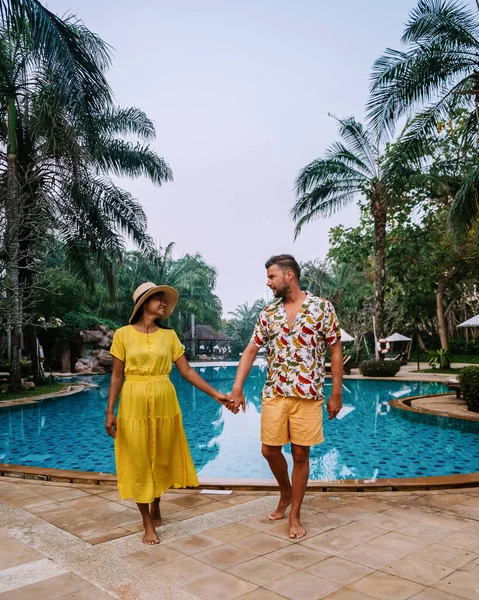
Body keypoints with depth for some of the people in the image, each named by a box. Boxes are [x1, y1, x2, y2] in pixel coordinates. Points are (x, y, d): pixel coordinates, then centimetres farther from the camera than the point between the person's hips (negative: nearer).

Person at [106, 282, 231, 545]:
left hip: (164, 403, 2)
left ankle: (156, 506, 39)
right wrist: (110, 411, -5)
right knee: (139, 462, 4)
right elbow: (117, 376, 0)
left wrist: (215, 394, -4)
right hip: (134, 404, -2)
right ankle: (148, 524, 19)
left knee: (162, 459, 13)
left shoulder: (169, 336, 3)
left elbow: (187, 371, 1)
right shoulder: (123, 334, -3)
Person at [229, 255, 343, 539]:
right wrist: (237, 388, -3)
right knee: (270, 450, 7)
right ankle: (286, 492, 37)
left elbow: (336, 351, -2)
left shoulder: (322, 307, -4)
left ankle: (295, 515, 22)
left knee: (301, 454, 5)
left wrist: (336, 393, -4)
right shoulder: (269, 313, 6)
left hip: (308, 395, -3)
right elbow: (251, 351, 6)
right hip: (274, 393, 3)